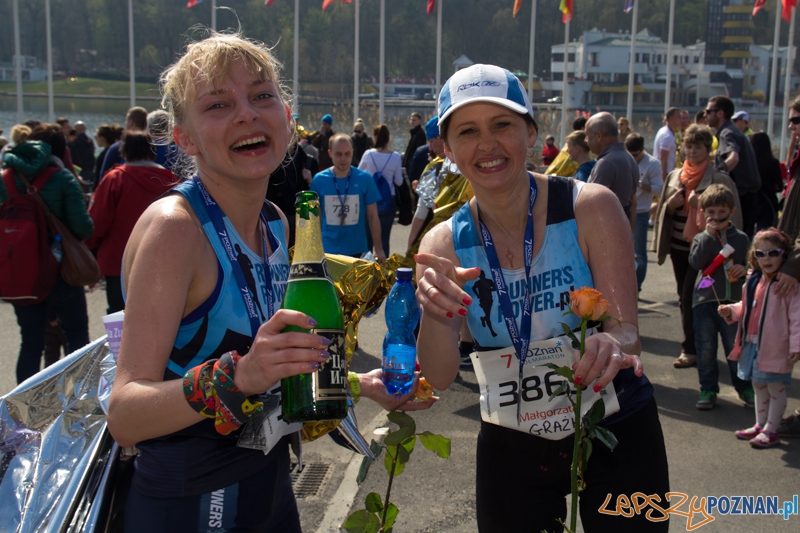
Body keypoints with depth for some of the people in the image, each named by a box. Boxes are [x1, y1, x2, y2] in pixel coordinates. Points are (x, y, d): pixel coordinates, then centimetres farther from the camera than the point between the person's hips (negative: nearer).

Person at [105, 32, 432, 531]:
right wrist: (237, 376, -40)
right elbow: (124, 416, -27)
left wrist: (359, 383, 6)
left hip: (272, 488, 7)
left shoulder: (276, 225, 1)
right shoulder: (173, 226, -20)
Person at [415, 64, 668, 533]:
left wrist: (614, 345, -43)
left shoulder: (591, 208, -15)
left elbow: (626, 331, -19)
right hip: (512, 450, 2)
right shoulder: (444, 243, -8)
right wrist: (433, 311, -37)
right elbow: (440, 376, -17)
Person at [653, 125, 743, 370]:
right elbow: (663, 210, 18)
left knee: (690, 298, -7)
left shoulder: (720, 179, -5)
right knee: (684, 298, 11)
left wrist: (703, 205, -19)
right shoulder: (674, 176, 10)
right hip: (679, 246, 6)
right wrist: (670, 205, -4)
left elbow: (730, 216, -8)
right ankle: (693, 346, 22)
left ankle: (691, 349, 3)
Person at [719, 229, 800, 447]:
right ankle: (760, 425, 34)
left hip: (776, 348, -7)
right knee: (758, 386, 19)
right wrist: (731, 311, 2)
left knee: (776, 388, 6)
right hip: (752, 345, 7)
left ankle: (771, 430, 17)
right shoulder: (754, 282, 6)